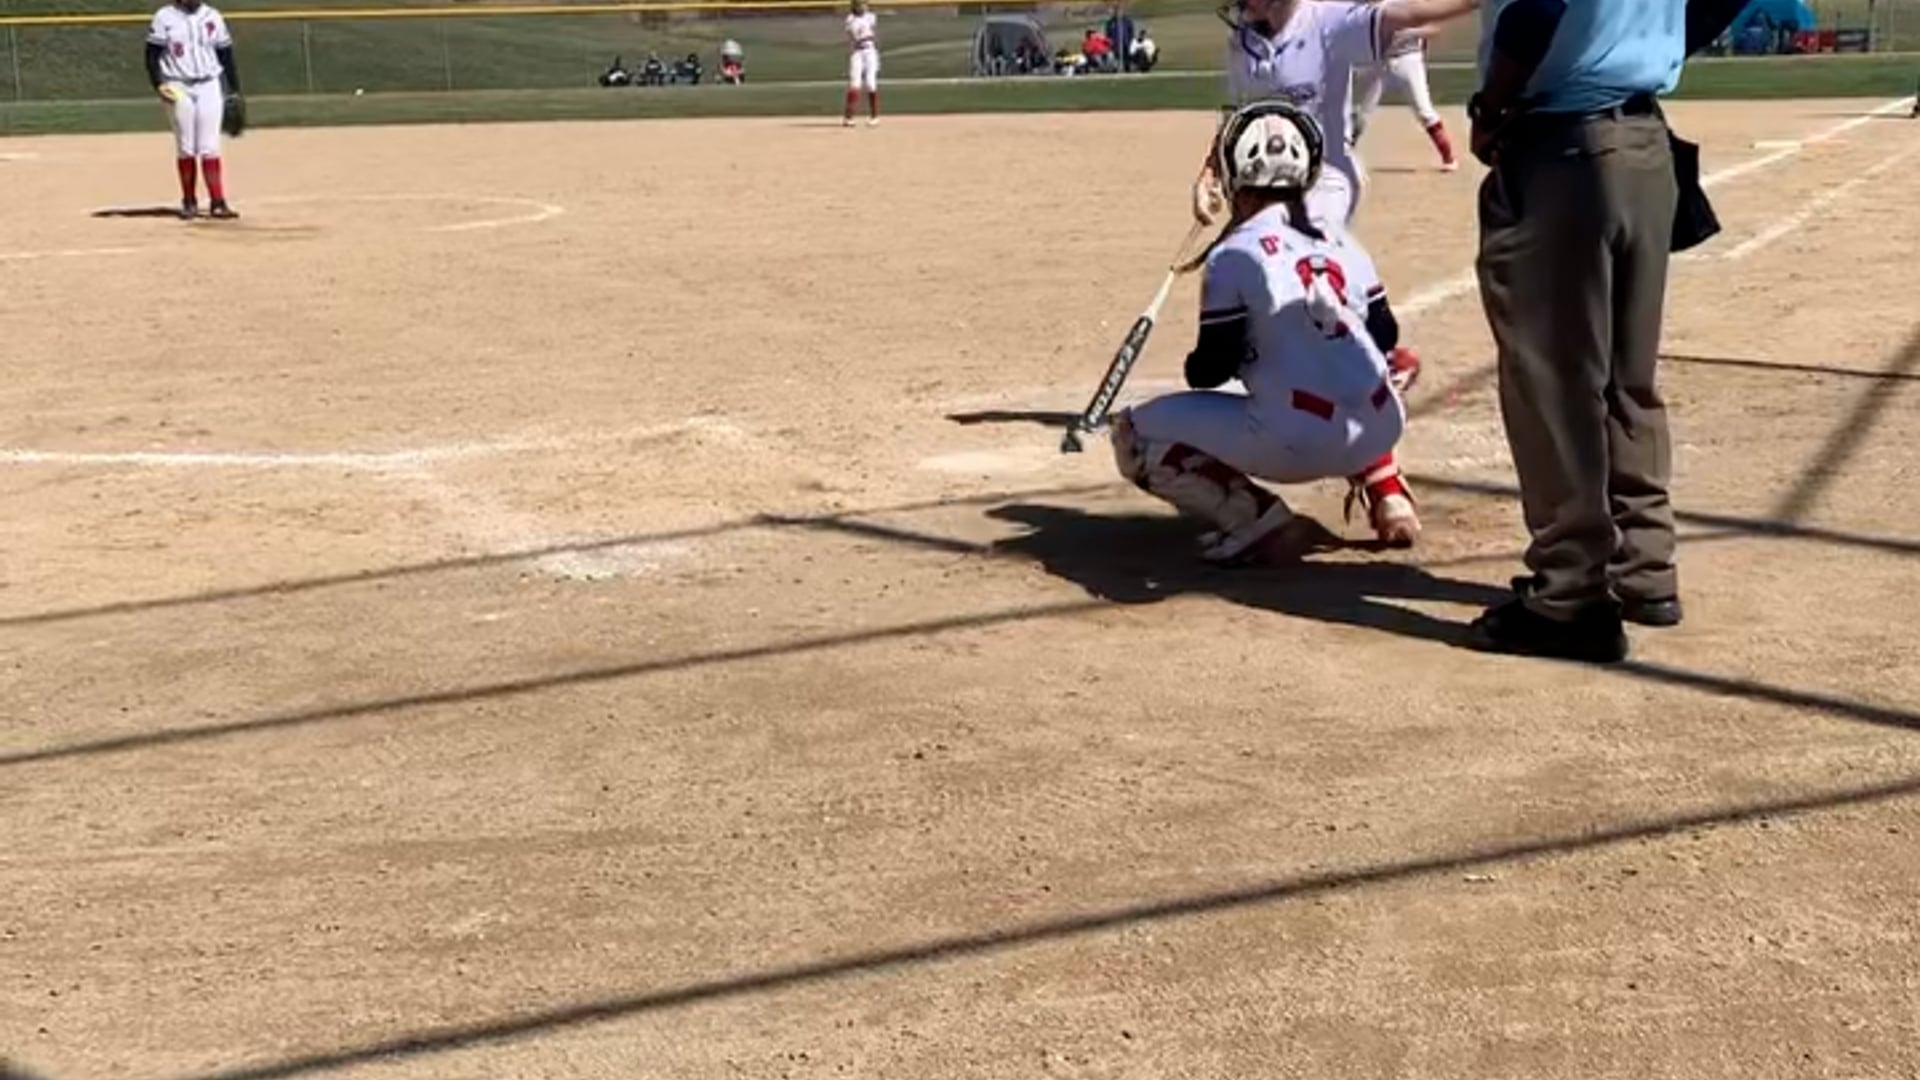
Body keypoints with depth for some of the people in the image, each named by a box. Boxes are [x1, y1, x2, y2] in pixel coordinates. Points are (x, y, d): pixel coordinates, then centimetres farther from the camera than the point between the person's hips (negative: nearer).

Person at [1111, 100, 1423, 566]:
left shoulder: (1232, 255, -6)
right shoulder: (1341, 241, 11)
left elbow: (1210, 370, -5)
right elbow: (1384, 336, 17)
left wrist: (1197, 365, 18)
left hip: (1298, 443, -6)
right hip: (1380, 430, 7)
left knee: (1134, 432, 6)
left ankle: (1256, 516, -6)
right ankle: (1386, 492, 21)